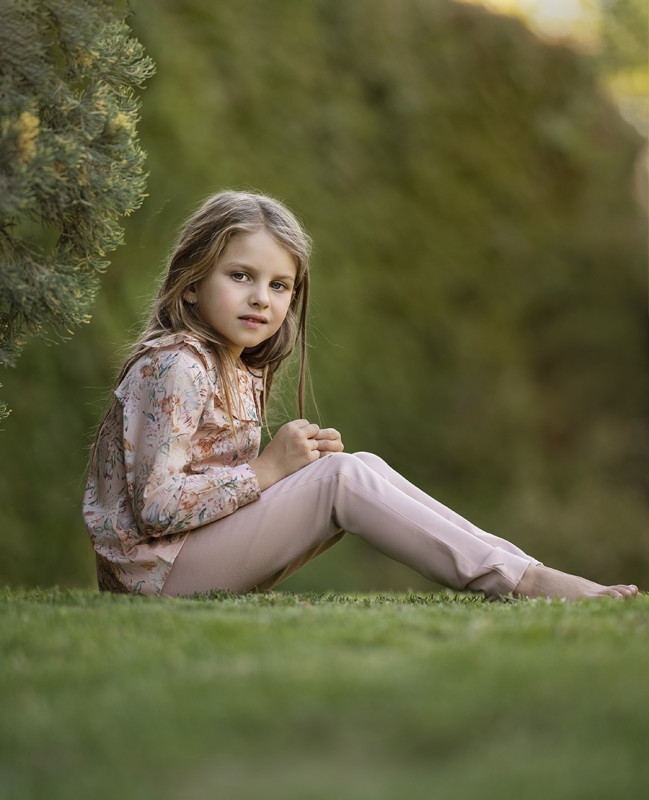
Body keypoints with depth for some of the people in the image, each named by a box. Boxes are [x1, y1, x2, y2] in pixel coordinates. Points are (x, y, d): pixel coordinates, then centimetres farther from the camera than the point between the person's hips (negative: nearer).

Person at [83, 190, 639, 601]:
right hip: (161, 570, -9)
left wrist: (291, 462, -4)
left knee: (361, 469, 0)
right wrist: (269, 468, -18)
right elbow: (157, 506, -23)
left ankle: (516, 568, -8)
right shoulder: (173, 367, -15)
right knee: (345, 476, -18)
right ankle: (522, 581, -19)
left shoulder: (243, 373, 15)